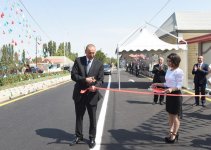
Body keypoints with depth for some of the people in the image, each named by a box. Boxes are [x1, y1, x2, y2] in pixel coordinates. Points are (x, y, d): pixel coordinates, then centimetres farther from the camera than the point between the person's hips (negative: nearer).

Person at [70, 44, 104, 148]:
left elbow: (100, 79, -4)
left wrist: (95, 86, -25)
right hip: (79, 94, 1)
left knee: (92, 117, 8)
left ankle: (92, 138, 24)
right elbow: (73, 75, -6)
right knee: (79, 116, 15)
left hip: (92, 94, -1)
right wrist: (85, 79, -21)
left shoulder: (99, 64, -1)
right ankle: (79, 136, 32)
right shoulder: (78, 61, -1)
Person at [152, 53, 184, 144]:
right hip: (169, 94, 8)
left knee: (175, 115, 2)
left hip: (176, 94, -8)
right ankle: (171, 132, 25)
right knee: (170, 114, 14)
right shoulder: (169, 70, 8)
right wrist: (158, 84, 13)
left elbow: (179, 86, -19)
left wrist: (171, 89, -36)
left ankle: (174, 135, 14)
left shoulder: (179, 72, -17)